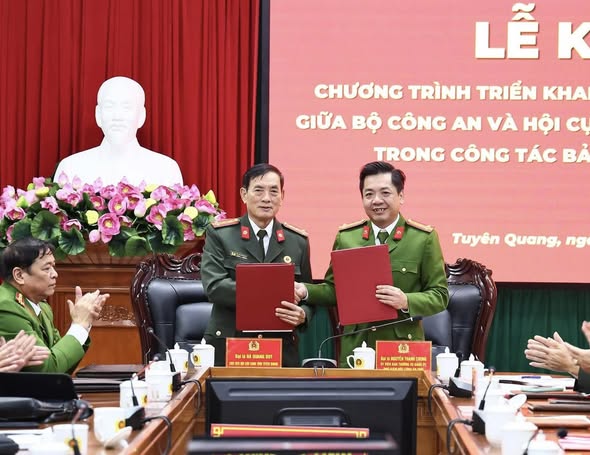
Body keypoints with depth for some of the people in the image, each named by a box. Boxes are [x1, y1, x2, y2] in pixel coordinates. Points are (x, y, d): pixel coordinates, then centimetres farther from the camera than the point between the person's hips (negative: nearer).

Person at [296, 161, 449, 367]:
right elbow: (334, 289, 14)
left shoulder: (424, 238, -1)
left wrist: (406, 301, -19)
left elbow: (439, 295, -1)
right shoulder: (345, 237, 8)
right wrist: (306, 291, -5)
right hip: (355, 348, 2)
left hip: (403, 350, -2)